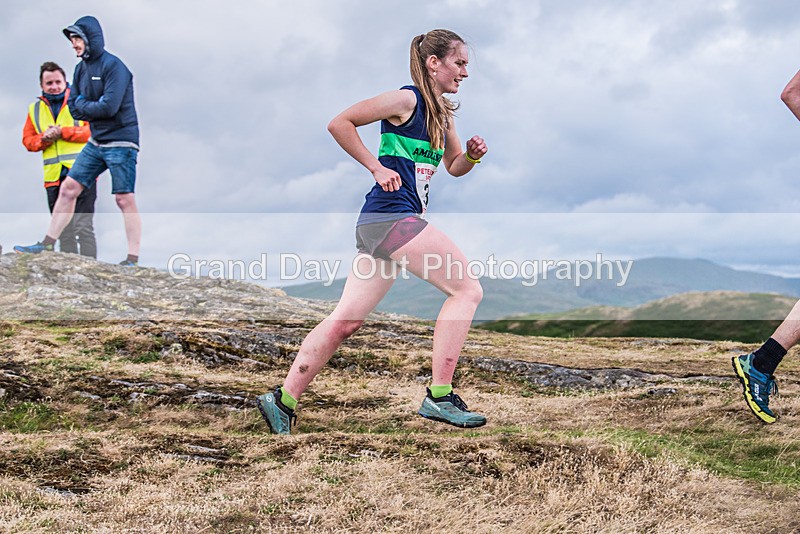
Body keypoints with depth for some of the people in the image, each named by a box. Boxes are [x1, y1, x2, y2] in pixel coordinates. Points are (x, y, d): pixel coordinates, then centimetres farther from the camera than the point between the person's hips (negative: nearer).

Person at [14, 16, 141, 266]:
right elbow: (74, 109, 10)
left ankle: (133, 259, -1)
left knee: (124, 199, -6)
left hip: (121, 141, -8)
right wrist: (95, 108, -8)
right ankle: (47, 245, 11)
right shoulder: (81, 69, 11)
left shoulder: (113, 65, -14)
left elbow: (109, 106, -22)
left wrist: (83, 105, -5)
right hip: (96, 142, 8)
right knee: (68, 187, 5)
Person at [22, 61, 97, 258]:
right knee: (64, 232, 7)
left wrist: (63, 132, -11)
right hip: (53, 177, 4)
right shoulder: (35, 109, 17)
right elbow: (28, 140, 16)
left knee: (84, 227, -11)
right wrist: (44, 139, -5)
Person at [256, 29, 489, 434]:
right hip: (391, 215, -9)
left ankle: (283, 401, 12)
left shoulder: (443, 112, 19)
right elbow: (339, 124, -10)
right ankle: (438, 397, -10)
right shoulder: (407, 99, -7)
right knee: (467, 289, -10)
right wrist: (377, 167, -12)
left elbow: (454, 167, 29)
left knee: (346, 321, 8)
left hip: (377, 225, 9)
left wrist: (470, 156, 7)